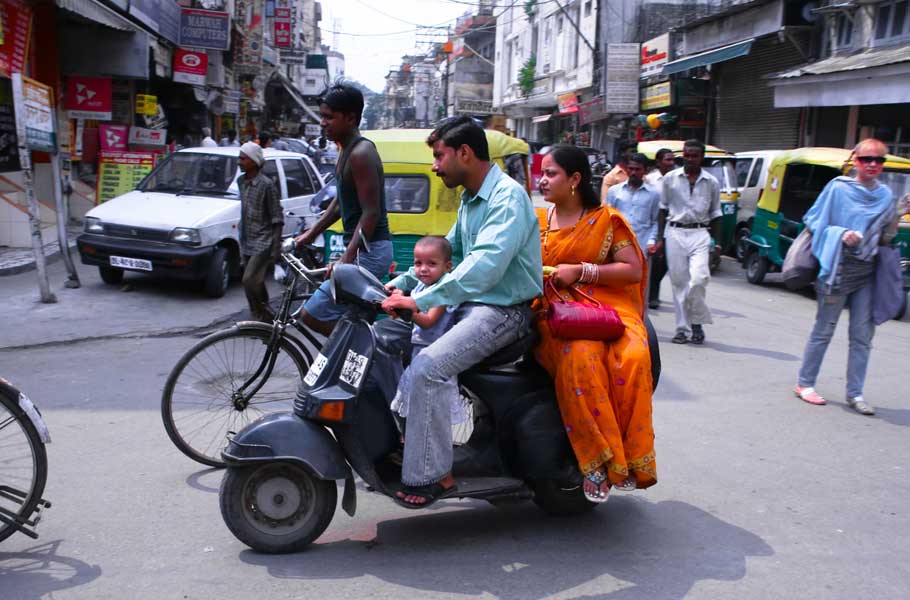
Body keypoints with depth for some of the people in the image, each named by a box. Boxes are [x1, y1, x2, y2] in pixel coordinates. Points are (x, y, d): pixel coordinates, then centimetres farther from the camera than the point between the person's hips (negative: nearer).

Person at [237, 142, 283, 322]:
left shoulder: (266, 184, -13)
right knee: (256, 282, 12)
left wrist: (276, 247, -15)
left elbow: (277, 219, -12)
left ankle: (262, 316, -5)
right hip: (247, 242, 8)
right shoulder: (241, 182, 9)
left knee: (250, 280, -17)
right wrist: (242, 241, 19)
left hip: (263, 242, -8)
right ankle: (266, 317, 23)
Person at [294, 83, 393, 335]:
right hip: (361, 249, 10)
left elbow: (371, 213, -23)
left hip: (369, 251, -10)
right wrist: (311, 234, 23)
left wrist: (346, 258, -28)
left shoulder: (361, 153, -17)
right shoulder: (347, 150, 14)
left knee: (312, 314, -10)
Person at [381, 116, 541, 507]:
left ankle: (433, 475, -14)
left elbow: (486, 264, -32)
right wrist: (402, 283, 10)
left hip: (503, 310, -10)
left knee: (427, 367, -24)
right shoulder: (471, 199, 14)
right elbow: (446, 251, 24)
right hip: (471, 302, 10)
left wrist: (420, 302, -35)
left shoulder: (508, 197, -19)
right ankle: (407, 435, 18)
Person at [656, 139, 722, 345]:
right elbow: (663, 209, 9)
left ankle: (697, 321, 5)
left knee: (698, 279, -16)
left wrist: (717, 242, 6)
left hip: (700, 234, 0)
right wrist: (660, 238, 4)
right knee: (679, 282, 3)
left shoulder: (711, 183, 8)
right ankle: (682, 328, 11)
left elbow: (715, 214, 13)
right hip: (675, 233, 1)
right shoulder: (670, 178, 6)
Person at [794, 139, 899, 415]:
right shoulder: (838, 188, -5)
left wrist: (895, 221, -6)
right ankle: (805, 384, 15)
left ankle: (855, 393, 13)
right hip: (838, 268, -4)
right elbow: (813, 221, -1)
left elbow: (885, 238, 13)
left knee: (862, 335, 5)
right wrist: (840, 234, -16)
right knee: (824, 330, 3)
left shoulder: (886, 195, 9)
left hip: (867, 272, 5)